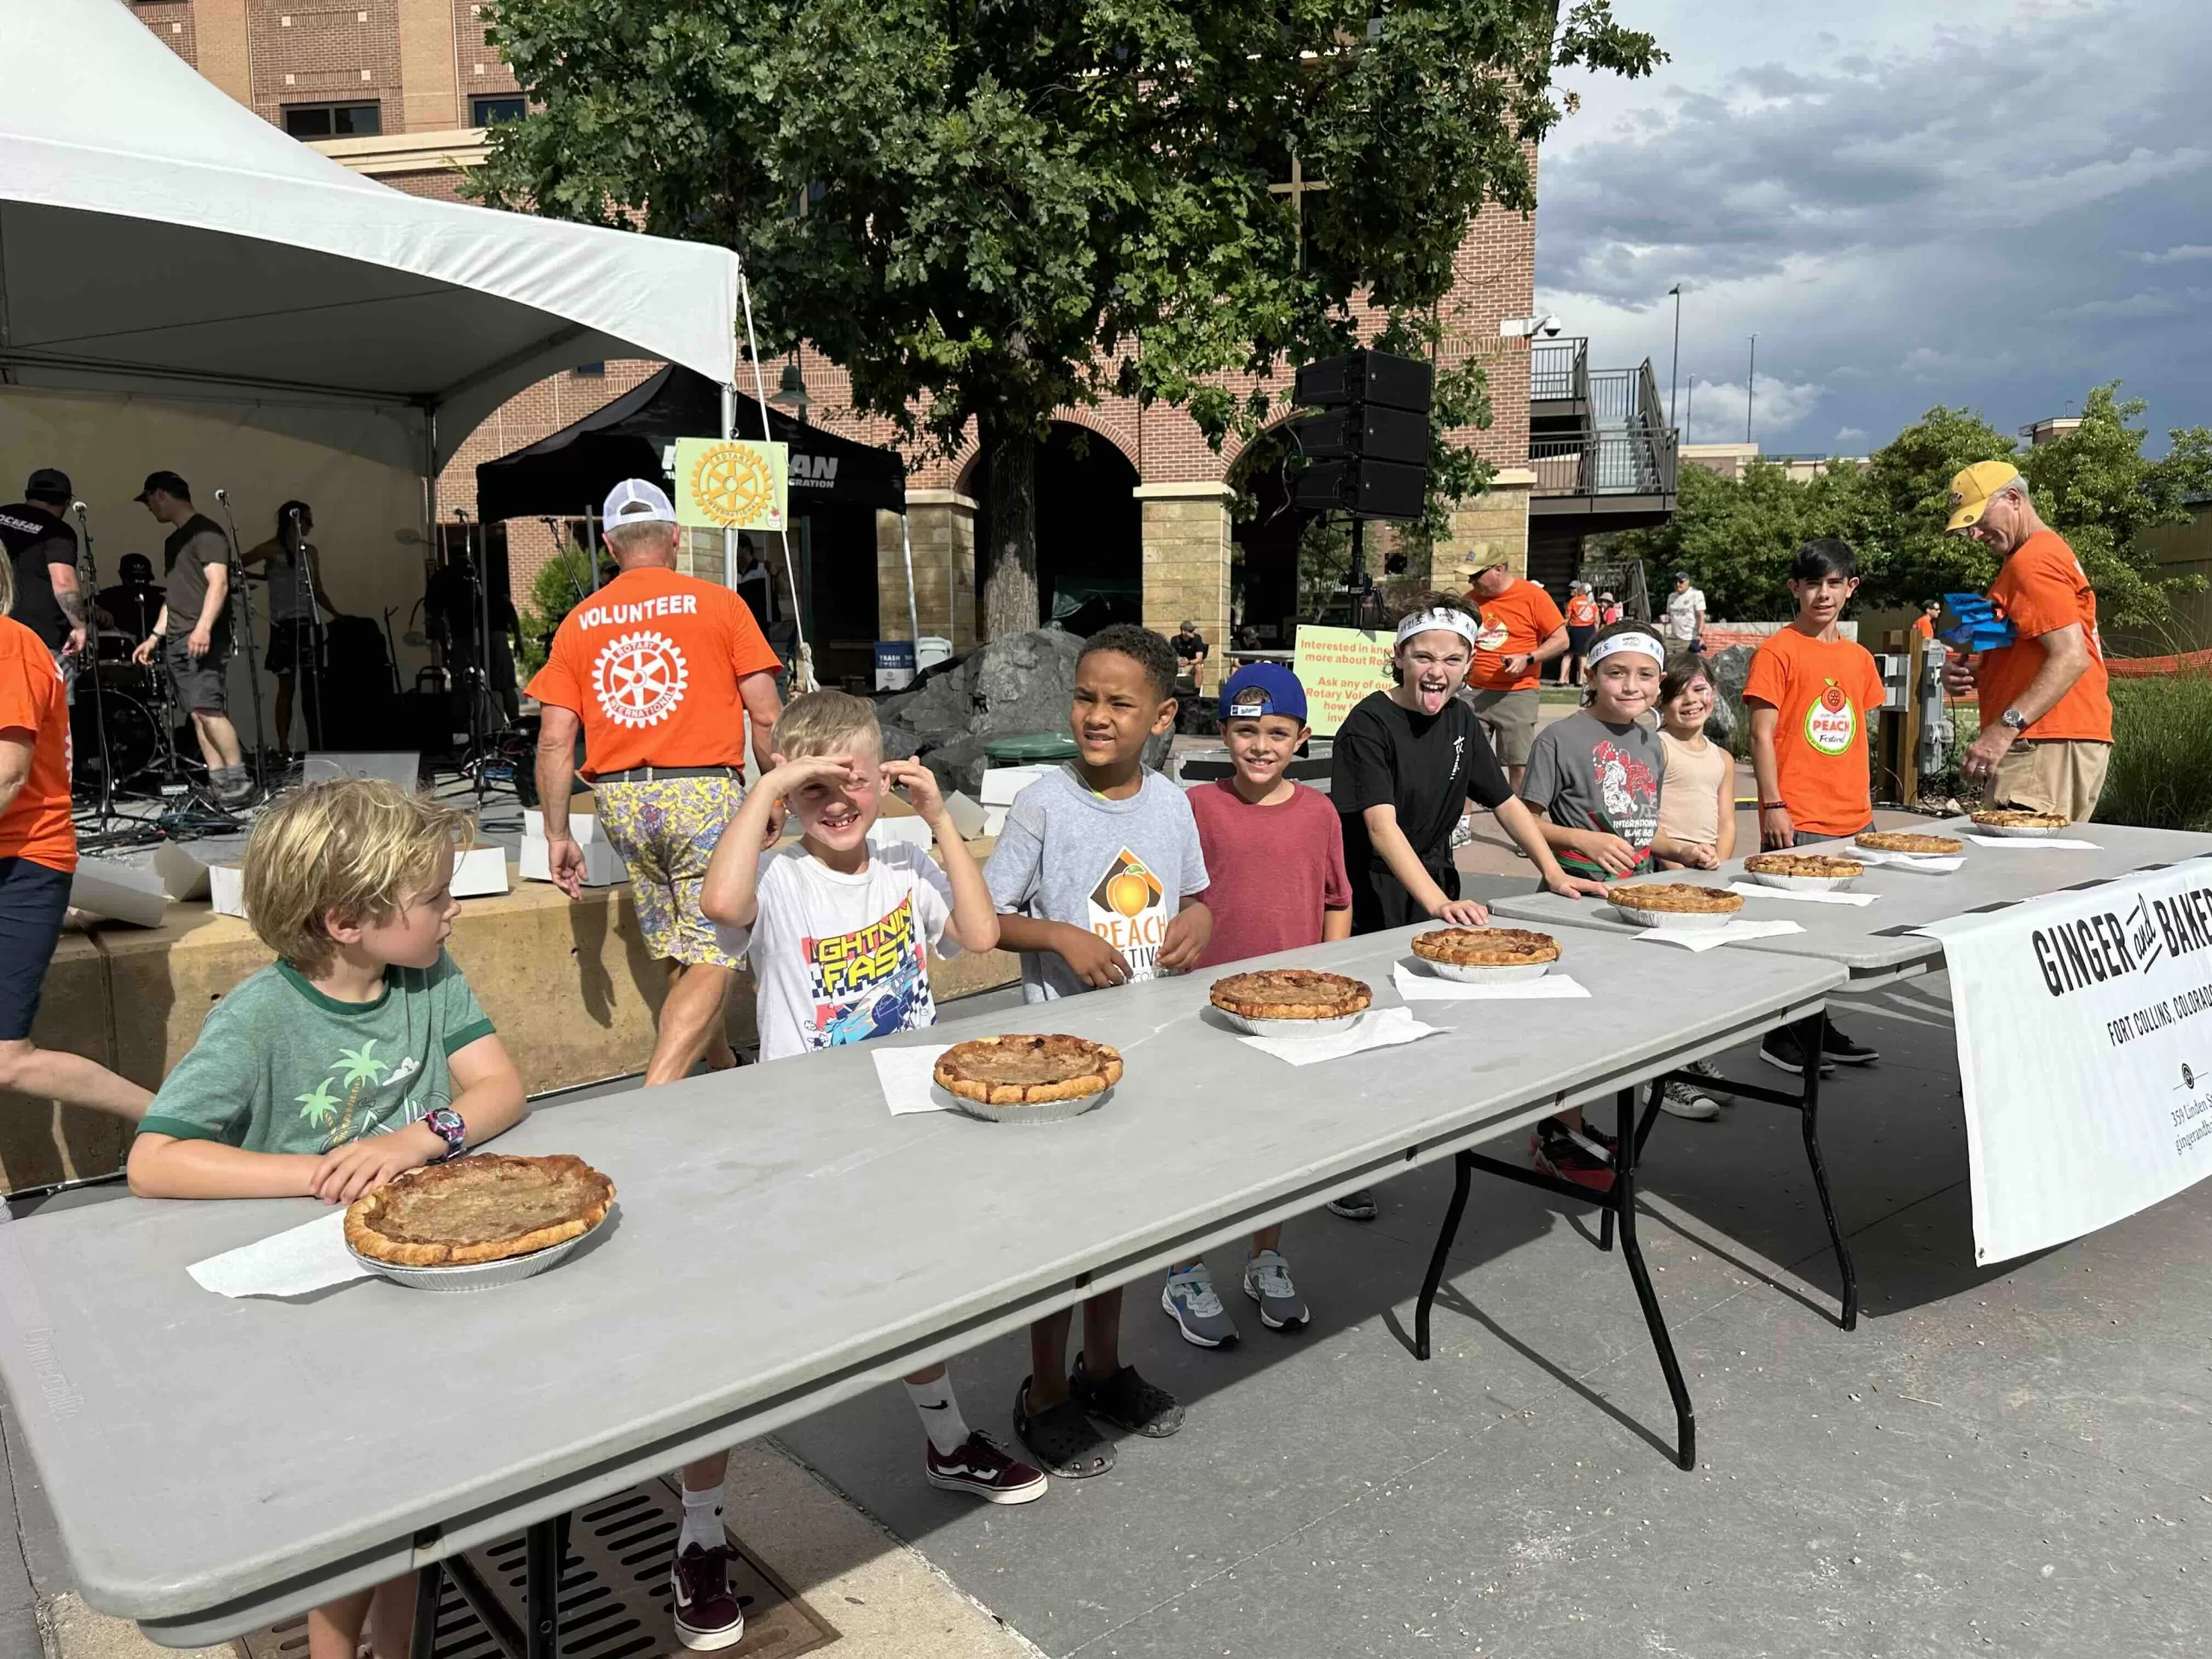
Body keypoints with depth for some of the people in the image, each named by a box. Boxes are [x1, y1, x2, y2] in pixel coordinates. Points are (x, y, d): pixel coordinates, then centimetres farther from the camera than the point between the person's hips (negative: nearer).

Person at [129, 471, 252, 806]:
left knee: (207, 708, -17)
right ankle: (218, 784, 3)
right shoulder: (173, 541, 23)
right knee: (197, 714, 3)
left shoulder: (205, 532, -4)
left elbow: (218, 583, -15)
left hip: (203, 640, -9)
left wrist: (203, 628, -25)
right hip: (176, 640, 9)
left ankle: (239, 779, -13)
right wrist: (155, 635, 24)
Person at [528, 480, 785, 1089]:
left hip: (620, 800, 4)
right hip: (704, 790, -4)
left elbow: (555, 741, 4)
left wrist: (558, 835, 9)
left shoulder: (579, 622, 10)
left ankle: (726, 1070, 33)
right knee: (713, 962, -3)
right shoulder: (717, 603, 1)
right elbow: (766, 715, -4)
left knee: (674, 957, 18)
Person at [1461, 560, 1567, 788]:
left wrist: (1528, 658, -17)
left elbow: (1561, 640, -5)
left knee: (1519, 765, -2)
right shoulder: (1470, 598, 8)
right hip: (1473, 692, 4)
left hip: (1517, 694, -4)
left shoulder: (1533, 595, -5)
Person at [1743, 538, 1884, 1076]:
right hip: (1797, 823, -7)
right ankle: (1781, 1036, 9)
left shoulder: (1859, 657, 14)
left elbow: (1859, 736, 20)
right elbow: (1762, 735, -9)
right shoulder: (1777, 651, -6)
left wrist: (1865, 803, 17)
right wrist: (1773, 805, -14)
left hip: (1852, 820, 7)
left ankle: (1818, 1026, 25)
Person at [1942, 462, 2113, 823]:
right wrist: (1971, 672, 9)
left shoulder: (2032, 562, -10)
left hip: (2049, 748, -10)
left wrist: (2004, 728, -28)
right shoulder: (2051, 551, 24)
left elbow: (2072, 657, -21)